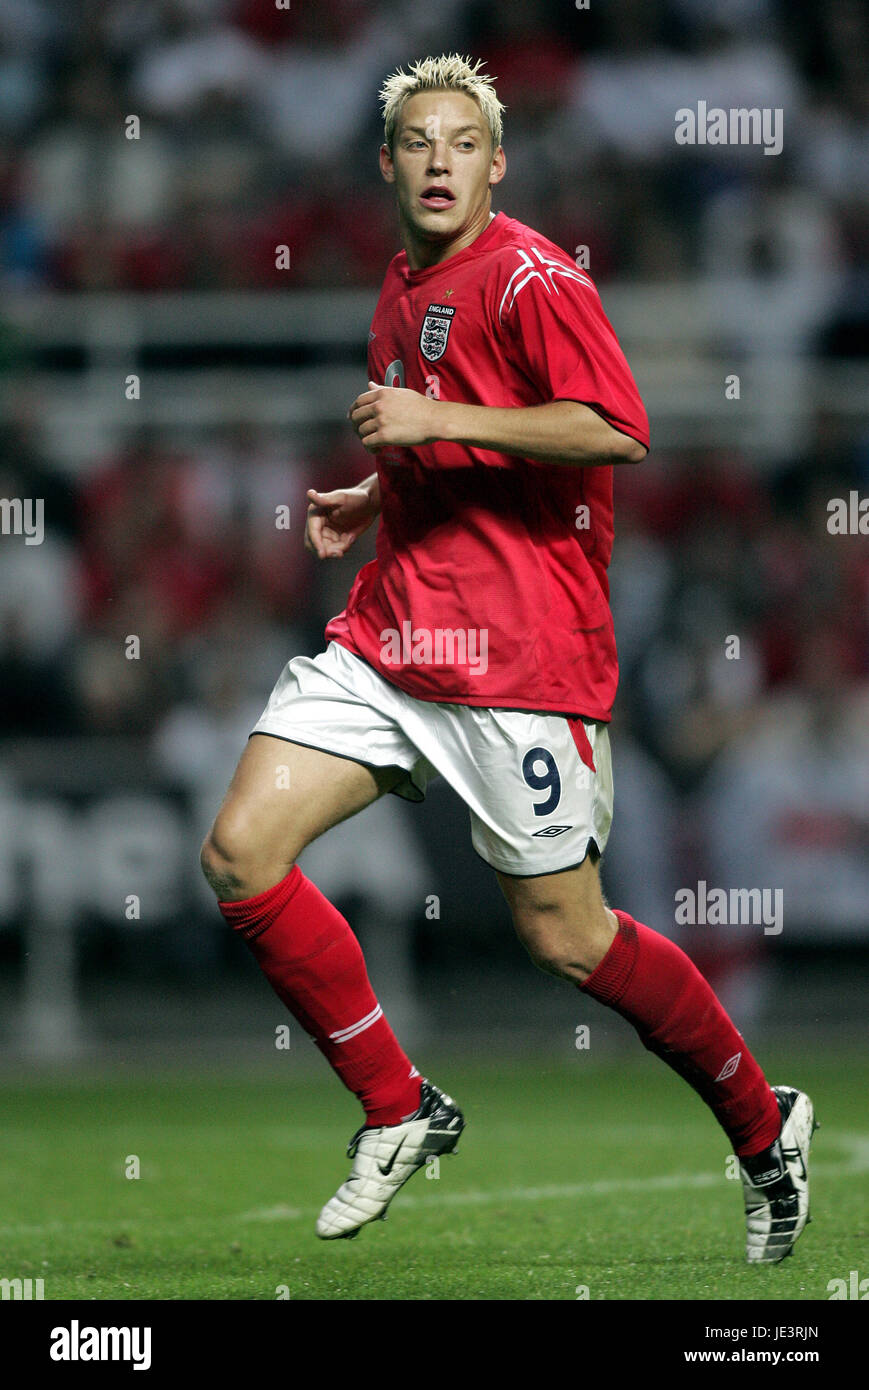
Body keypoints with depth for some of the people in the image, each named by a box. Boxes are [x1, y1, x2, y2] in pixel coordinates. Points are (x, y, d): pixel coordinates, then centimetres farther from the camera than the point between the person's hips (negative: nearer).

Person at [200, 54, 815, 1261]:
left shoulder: (530, 276, -9)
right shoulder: (401, 292, 18)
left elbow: (616, 431, -21)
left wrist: (439, 419, -21)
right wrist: (373, 501, 16)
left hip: (517, 653, -8)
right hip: (387, 640, 8)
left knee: (567, 939, -2)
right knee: (241, 855, -8)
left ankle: (764, 1125, 21)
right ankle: (399, 1111, 6)